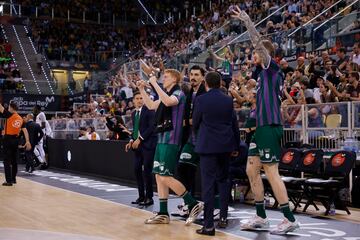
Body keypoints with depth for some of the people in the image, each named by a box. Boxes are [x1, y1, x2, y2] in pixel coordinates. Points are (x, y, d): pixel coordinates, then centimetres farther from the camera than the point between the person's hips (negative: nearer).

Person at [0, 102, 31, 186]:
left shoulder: (9, 115, -10)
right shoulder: (20, 119, 7)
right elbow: (25, 130, 3)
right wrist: (27, 141, 2)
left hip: (8, 139, -6)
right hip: (16, 140, 6)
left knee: (7, 161, -4)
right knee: (14, 160, 17)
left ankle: (9, 181, -7)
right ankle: (13, 179, 26)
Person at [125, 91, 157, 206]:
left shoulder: (149, 110, -6)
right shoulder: (133, 113, 17)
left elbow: (152, 127, -13)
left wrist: (140, 139, -15)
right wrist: (131, 141, 6)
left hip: (147, 144, -7)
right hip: (138, 145, 7)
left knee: (146, 171, -7)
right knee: (137, 170, 6)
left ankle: (149, 198, 2)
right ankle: (141, 196, 15)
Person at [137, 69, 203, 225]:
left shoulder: (178, 93, -9)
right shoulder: (167, 95, 17)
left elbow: (168, 102, -31)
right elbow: (151, 106, 28)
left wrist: (154, 84, -24)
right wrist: (142, 89, 20)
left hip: (171, 140, -9)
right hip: (162, 139, 9)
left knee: (165, 177, -12)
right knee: (159, 176, 8)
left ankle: (194, 204, -4)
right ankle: (163, 214, 14)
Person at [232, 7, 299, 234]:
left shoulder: (272, 67, -6)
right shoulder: (265, 71, 19)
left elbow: (259, 43, -18)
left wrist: (247, 20, -15)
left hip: (270, 127, -10)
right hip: (263, 126, 10)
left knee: (271, 172, -8)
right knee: (252, 169, 11)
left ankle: (290, 219, 0)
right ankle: (261, 217, 18)